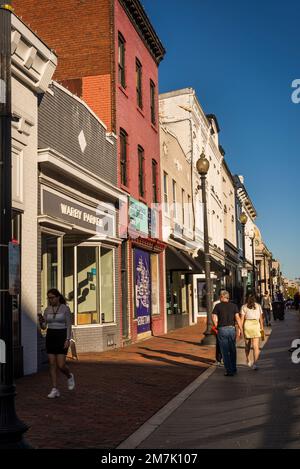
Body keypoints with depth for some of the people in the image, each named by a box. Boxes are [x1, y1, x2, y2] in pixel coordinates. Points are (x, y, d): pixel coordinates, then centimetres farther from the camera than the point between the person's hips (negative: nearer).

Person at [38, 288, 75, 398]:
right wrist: (41, 321, -18)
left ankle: (69, 376, 24)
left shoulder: (65, 308, -7)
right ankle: (55, 390, 6)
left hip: (62, 337, -4)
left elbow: (69, 325, -8)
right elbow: (43, 327, 4)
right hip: (50, 338, 4)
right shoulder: (47, 310, 6)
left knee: (61, 365, -8)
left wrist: (68, 340, -17)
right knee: (52, 364, 1)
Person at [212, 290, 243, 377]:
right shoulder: (233, 306, 5)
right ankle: (234, 369, 26)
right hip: (232, 328, 3)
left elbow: (214, 318, -6)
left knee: (225, 351, 4)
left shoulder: (217, 306, 0)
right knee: (232, 350, 17)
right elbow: (237, 318, -4)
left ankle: (229, 371, 4)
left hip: (222, 329, -3)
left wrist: (216, 327, 9)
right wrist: (241, 329, -2)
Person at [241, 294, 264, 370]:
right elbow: (261, 318, 7)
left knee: (247, 345, 19)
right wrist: (262, 328, 16)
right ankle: (255, 363, -17)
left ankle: (248, 361, 33)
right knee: (256, 346, -3)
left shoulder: (244, 306, 4)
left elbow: (242, 319, -2)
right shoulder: (258, 306, 9)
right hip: (256, 325, 0)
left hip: (247, 324, 0)